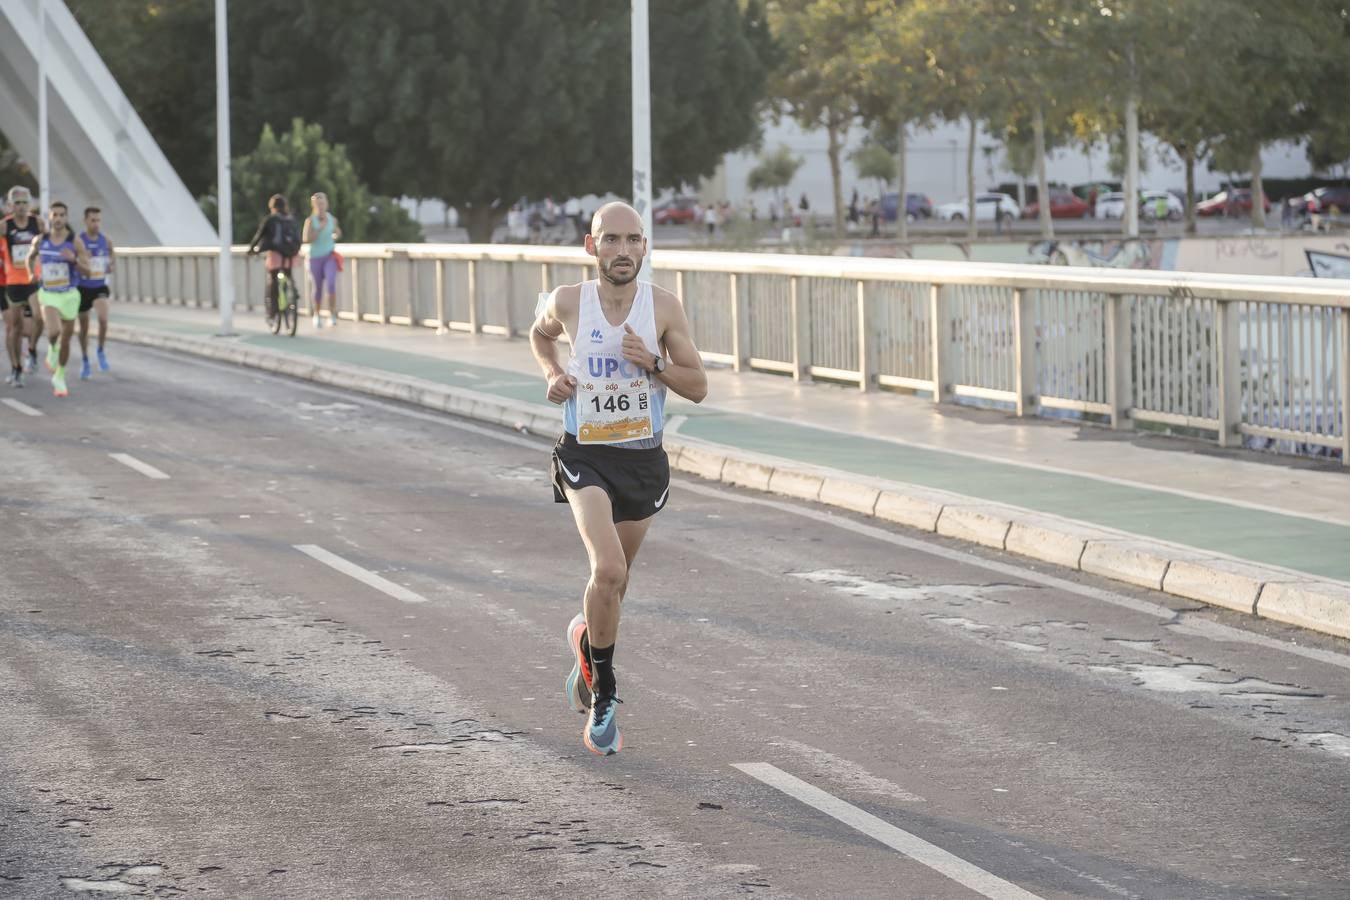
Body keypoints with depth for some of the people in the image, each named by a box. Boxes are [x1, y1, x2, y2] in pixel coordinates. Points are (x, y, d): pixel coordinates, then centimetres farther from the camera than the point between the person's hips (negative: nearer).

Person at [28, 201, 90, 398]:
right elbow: (29, 258, 18)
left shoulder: (75, 242, -8)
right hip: (48, 294, -1)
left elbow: (86, 271, -9)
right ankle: (52, 349, 10)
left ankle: (59, 377, 29)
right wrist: (32, 273, 0)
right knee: (54, 331, -26)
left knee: (65, 339, 10)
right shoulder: (41, 240, -2)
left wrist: (74, 259, -27)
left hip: (69, 295, 1)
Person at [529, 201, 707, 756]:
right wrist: (553, 374, -1)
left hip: (643, 460, 3)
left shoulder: (664, 307, -5)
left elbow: (698, 387, -1)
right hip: (585, 456, -2)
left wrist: (652, 362, -18)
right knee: (609, 570, -24)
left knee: (614, 581, 17)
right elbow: (539, 335, 19)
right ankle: (603, 694, -10)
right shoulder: (568, 303, -6)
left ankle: (585, 639, 52)